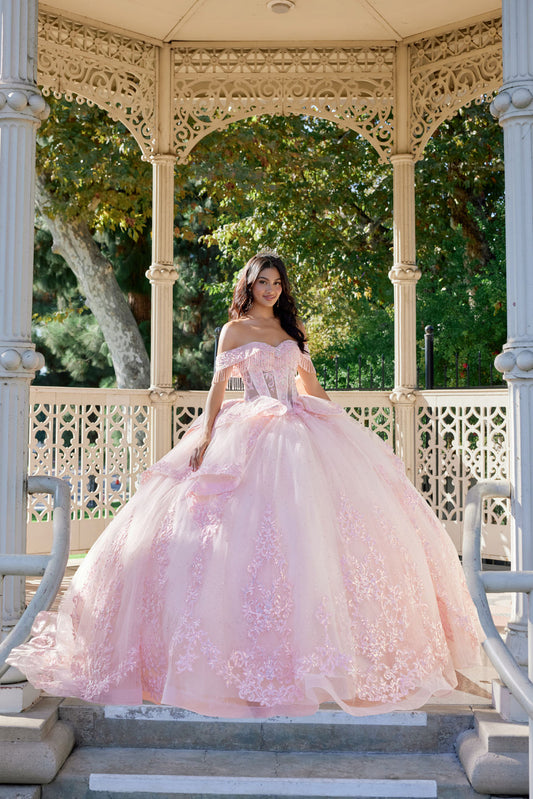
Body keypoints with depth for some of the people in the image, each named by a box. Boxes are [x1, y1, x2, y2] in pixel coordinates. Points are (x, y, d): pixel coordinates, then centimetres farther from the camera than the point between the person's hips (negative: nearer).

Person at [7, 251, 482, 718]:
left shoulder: (291, 330, 19)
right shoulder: (235, 330, 6)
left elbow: (310, 383, 23)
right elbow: (219, 383, -2)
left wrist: (340, 421, 22)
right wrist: (206, 433, -14)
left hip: (299, 430, 5)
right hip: (251, 433, -4)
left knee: (304, 525, -2)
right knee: (252, 525, -11)